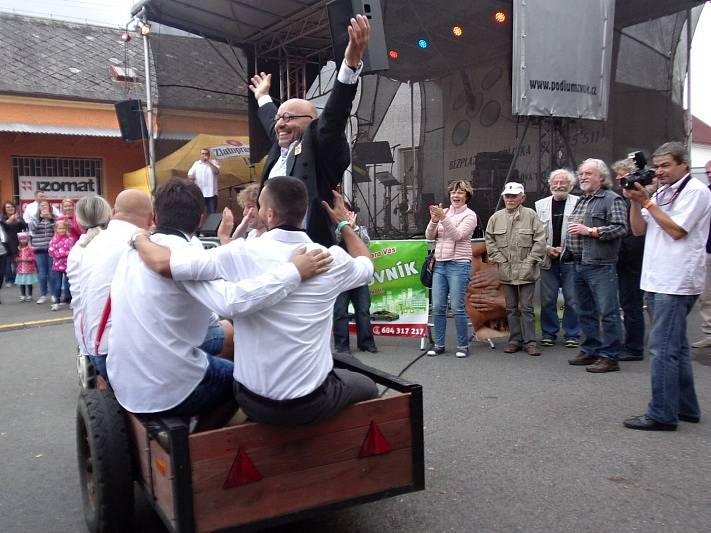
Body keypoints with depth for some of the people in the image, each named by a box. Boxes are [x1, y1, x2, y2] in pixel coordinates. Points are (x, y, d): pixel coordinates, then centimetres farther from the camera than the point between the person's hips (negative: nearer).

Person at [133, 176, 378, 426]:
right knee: (367, 386, 31)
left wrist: (139, 238, 4)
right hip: (313, 403, 0)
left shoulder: (243, 254, -17)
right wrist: (344, 223, 27)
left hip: (255, 402, 1)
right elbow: (366, 264, 12)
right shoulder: (332, 260, -11)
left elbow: (162, 262, -18)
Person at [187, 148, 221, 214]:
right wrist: (191, 177, -13)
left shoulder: (214, 162, 5)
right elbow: (189, 175, 10)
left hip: (211, 193, -2)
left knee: (212, 213, -3)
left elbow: (217, 172, -14)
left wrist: (208, 162, -15)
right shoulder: (196, 164, 12)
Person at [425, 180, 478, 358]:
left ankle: (463, 345, 6)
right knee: (437, 307, 4)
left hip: (459, 264, -5)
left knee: (457, 308, -6)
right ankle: (439, 344, 14)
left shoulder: (470, 215, 0)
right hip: (440, 264, 5)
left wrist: (443, 217, -23)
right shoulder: (444, 212, 12)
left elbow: (457, 235, -15)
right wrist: (434, 220, -11)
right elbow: (429, 236, 7)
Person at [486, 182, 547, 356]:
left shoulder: (531, 215, -2)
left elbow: (540, 240, -5)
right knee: (511, 308, 11)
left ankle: (530, 341, 9)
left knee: (526, 307, 1)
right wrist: (499, 259, -1)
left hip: (526, 271, -3)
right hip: (506, 271, 3)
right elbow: (489, 240, 9)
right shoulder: (496, 217, 6)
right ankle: (515, 340, 19)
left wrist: (530, 260, -10)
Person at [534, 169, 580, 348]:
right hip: (548, 259, 3)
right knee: (547, 299, 7)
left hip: (570, 259, -3)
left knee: (572, 299, 2)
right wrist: (547, 248, -4)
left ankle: (572, 334, 14)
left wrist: (565, 249, -10)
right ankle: (548, 333, 19)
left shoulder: (578, 203, -2)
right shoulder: (540, 204, 9)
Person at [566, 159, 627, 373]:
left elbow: (620, 228, -16)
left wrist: (590, 231, -17)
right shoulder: (581, 201, 19)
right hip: (579, 265, 9)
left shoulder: (612, 199, -6)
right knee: (586, 312, 14)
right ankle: (590, 351, 24)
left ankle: (609, 357, 2)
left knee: (607, 312, -4)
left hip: (601, 266, -8)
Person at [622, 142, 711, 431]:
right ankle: (686, 407, 26)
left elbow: (676, 230, -15)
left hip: (676, 283, -9)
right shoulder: (662, 192, 18)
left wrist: (647, 201, -11)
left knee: (663, 349, -9)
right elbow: (639, 230, 15)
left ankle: (662, 415, -3)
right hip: (659, 280, 9)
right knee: (676, 347, 15)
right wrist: (636, 202, 0)